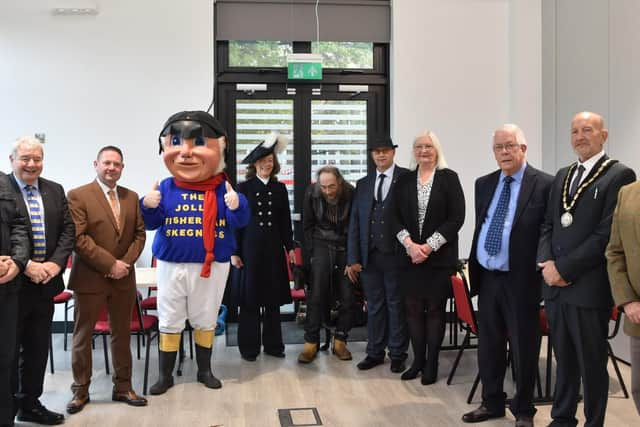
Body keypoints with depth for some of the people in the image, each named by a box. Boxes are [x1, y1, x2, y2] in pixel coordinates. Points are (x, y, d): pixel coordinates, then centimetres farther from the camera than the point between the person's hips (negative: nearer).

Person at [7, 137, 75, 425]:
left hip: (45, 282, 5)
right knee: (9, 349, 6)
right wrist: (25, 265, -20)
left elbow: (68, 229, 6)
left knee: (38, 348, 15)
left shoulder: (55, 191, 9)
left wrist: (55, 263, -8)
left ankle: (30, 404, 30)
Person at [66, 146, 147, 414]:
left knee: (122, 334, 12)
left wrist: (126, 262, -8)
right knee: (82, 336, 7)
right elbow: (78, 238, -14)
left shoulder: (131, 197, 9)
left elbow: (140, 233, 8)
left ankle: (122, 387, 23)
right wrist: (110, 264, -17)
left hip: (124, 279, 4)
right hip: (89, 278, -4)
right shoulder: (77, 196, -7)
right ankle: (80, 390, 21)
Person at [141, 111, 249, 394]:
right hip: (172, 265, 1)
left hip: (213, 266, -1)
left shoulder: (222, 188, -6)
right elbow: (151, 223, -2)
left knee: (205, 320, 14)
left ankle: (205, 370, 31)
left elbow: (240, 222, -12)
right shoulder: (165, 188, -1)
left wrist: (236, 206, -32)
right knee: (169, 321, 9)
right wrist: (148, 206, -21)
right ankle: (165, 375, 23)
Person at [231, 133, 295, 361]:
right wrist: (234, 252, -5)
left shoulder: (280, 189, 8)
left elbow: (285, 221, 11)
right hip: (250, 248, -2)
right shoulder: (243, 188, 0)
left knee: (273, 299, 8)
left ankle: (273, 344, 19)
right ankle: (249, 347, 13)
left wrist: (290, 247, 7)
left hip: (274, 248, 3)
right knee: (250, 299, 2)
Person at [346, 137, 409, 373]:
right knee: (374, 305, 12)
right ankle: (375, 353, 23)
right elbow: (354, 222, 9)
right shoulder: (363, 184, 12)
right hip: (369, 255, 4)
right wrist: (353, 259, 3)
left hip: (396, 254, -4)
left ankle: (397, 354, 19)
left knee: (397, 305, 6)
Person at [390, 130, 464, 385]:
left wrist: (429, 246, -12)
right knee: (413, 309, 6)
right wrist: (410, 244, -11)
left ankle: (431, 364, 13)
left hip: (439, 257, -3)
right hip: (410, 256, 3)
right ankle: (418, 360, 19)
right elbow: (395, 218, 5)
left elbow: (456, 218, -6)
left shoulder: (449, 178, 0)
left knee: (435, 309, 4)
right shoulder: (404, 181, 9)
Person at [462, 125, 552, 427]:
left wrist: (545, 272, -10)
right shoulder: (484, 184, 11)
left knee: (523, 349, 7)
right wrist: (474, 270, 13)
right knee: (488, 346, 15)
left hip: (521, 280, -5)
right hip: (487, 278, 6)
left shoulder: (545, 184, -7)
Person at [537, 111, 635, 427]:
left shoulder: (619, 175, -6)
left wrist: (564, 268, -15)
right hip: (555, 286, 6)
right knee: (563, 359, 16)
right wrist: (546, 264, -3)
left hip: (588, 288, -6)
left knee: (591, 363, 7)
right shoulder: (562, 176, 16)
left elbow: (606, 234, -14)